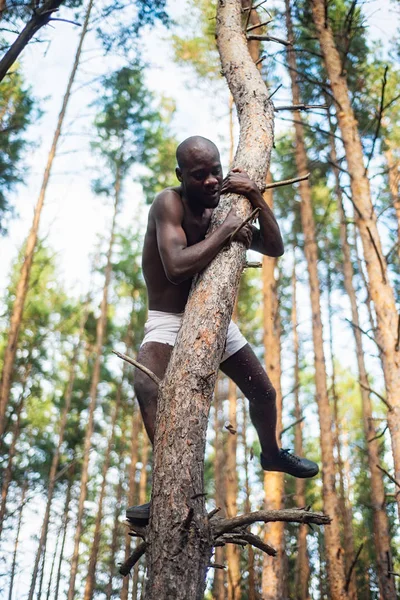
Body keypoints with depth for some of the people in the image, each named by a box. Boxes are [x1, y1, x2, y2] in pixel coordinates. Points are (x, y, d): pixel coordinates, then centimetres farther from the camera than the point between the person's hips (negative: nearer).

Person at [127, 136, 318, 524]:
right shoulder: (169, 204, -21)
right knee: (146, 384, -37)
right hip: (169, 319, -6)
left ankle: (271, 453, 43)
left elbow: (275, 248, -1)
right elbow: (176, 268, -36)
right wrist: (227, 230, -29)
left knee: (263, 393, 14)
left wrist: (256, 199, -13)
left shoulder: (222, 207, -1)